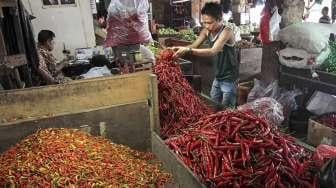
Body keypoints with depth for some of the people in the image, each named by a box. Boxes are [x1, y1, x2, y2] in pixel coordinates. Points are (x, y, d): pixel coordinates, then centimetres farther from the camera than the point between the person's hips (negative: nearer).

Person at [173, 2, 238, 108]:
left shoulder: (227, 31, -22)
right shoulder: (206, 31, -1)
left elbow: (213, 51, -34)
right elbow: (194, 46, -1)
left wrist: (188, 50, -42)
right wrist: (180, 49, -21)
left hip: (229, 79, -7)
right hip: (217, 77, 7)